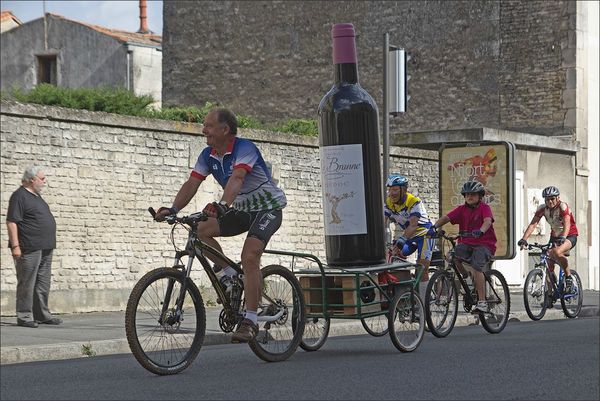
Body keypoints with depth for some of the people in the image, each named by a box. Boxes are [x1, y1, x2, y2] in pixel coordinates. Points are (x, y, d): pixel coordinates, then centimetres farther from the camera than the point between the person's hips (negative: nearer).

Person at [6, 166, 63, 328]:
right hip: (29, 249, -9)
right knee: (27, 284, -6)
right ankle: (24, 317, -3)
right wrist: (15, 246, -21)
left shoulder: (36, 196, 19)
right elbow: (11, 222, -16)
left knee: (43, 284, 12)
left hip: (45, 248, 9)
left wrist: (49, 244, 23)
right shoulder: (20, 196, -10)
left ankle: (42, 314, 19)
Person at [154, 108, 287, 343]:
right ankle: (230, 275, 3)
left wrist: (222, 205, -56)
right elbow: (192, 183, -8)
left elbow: (236, 178, -39)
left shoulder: (244, 148, -23)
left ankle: (250, 321, -23)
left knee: (249, 256, -26)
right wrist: (173, 209, -24)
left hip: (268, 208, -7)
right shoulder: (208, 155, -1)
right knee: (201, 230, -15)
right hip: (242, 209, 7)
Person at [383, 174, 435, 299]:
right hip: (408, 236, 6)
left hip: (424, 234, -6)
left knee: (422, 269, -14)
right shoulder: (388, 203, -7)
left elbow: (413, 225, -37)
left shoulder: (414, 202, -26)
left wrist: (401, 240, -52)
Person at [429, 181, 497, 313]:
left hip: (484, 244, -5)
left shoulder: (484, 208, -4)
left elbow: (488, 220, -24)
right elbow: (446, 217, -7)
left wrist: (481, 231, -46)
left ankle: (482, 302, -21)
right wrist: (435, 226, -27)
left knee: (476, 268, -26)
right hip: (466, 243, 5)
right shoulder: (461, 209, 7)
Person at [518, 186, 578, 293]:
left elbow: (567, 224, -35)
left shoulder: (563, 207, -21)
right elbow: (533, 224, -19)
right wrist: (524, 239, -34)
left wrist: (562, 238, -54)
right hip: (554, 236, 5)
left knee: (556, 252, -35)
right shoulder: (542, 208, -10)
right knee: (549, 265, -5)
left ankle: (568, 277, -19)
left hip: (570, 236, -5)